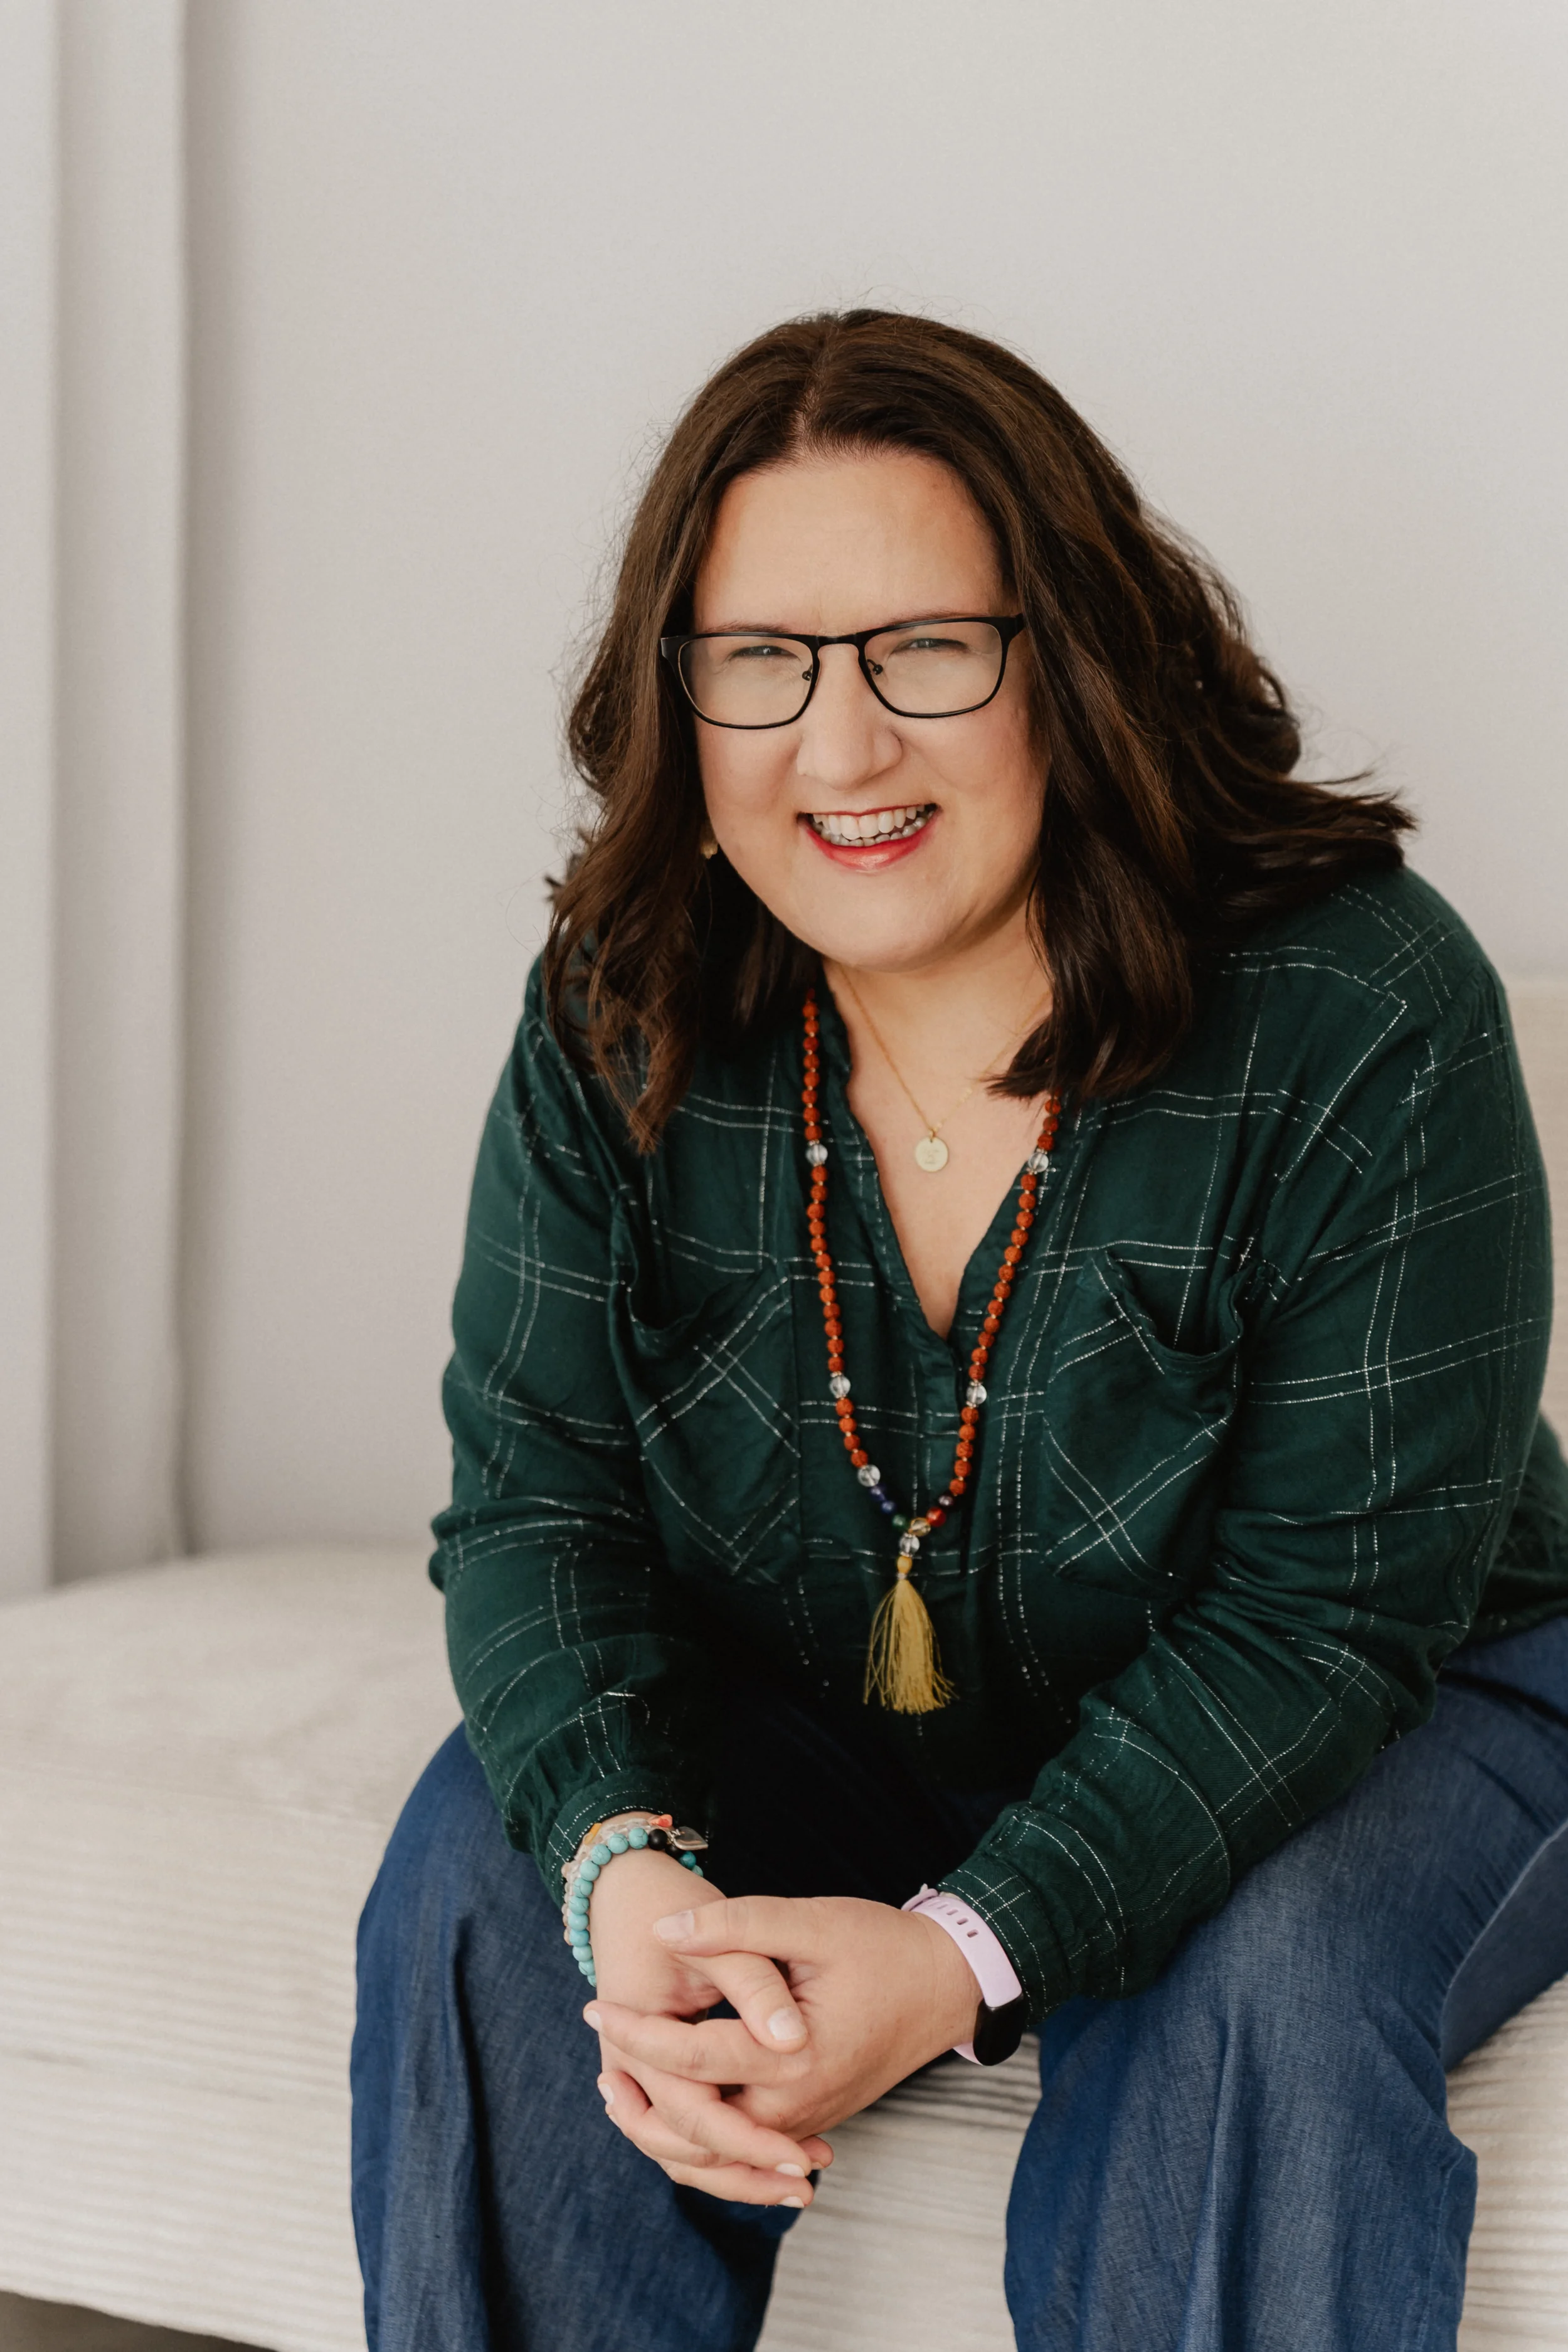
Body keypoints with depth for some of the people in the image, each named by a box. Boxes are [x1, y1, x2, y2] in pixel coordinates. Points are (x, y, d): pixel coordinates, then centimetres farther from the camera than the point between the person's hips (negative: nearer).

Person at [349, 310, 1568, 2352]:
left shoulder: (1363, 1016, -24)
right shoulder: (619, 1033, -11)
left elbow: (1328, 1607, -24)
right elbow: (538, 1498, -10)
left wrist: (965, 1950, -36)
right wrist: (627, 1863, -32)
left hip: (1366, 1727, -3)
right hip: (823, 1730, 3)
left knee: (1263, 1993, -33)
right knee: (484, 1874, -21)